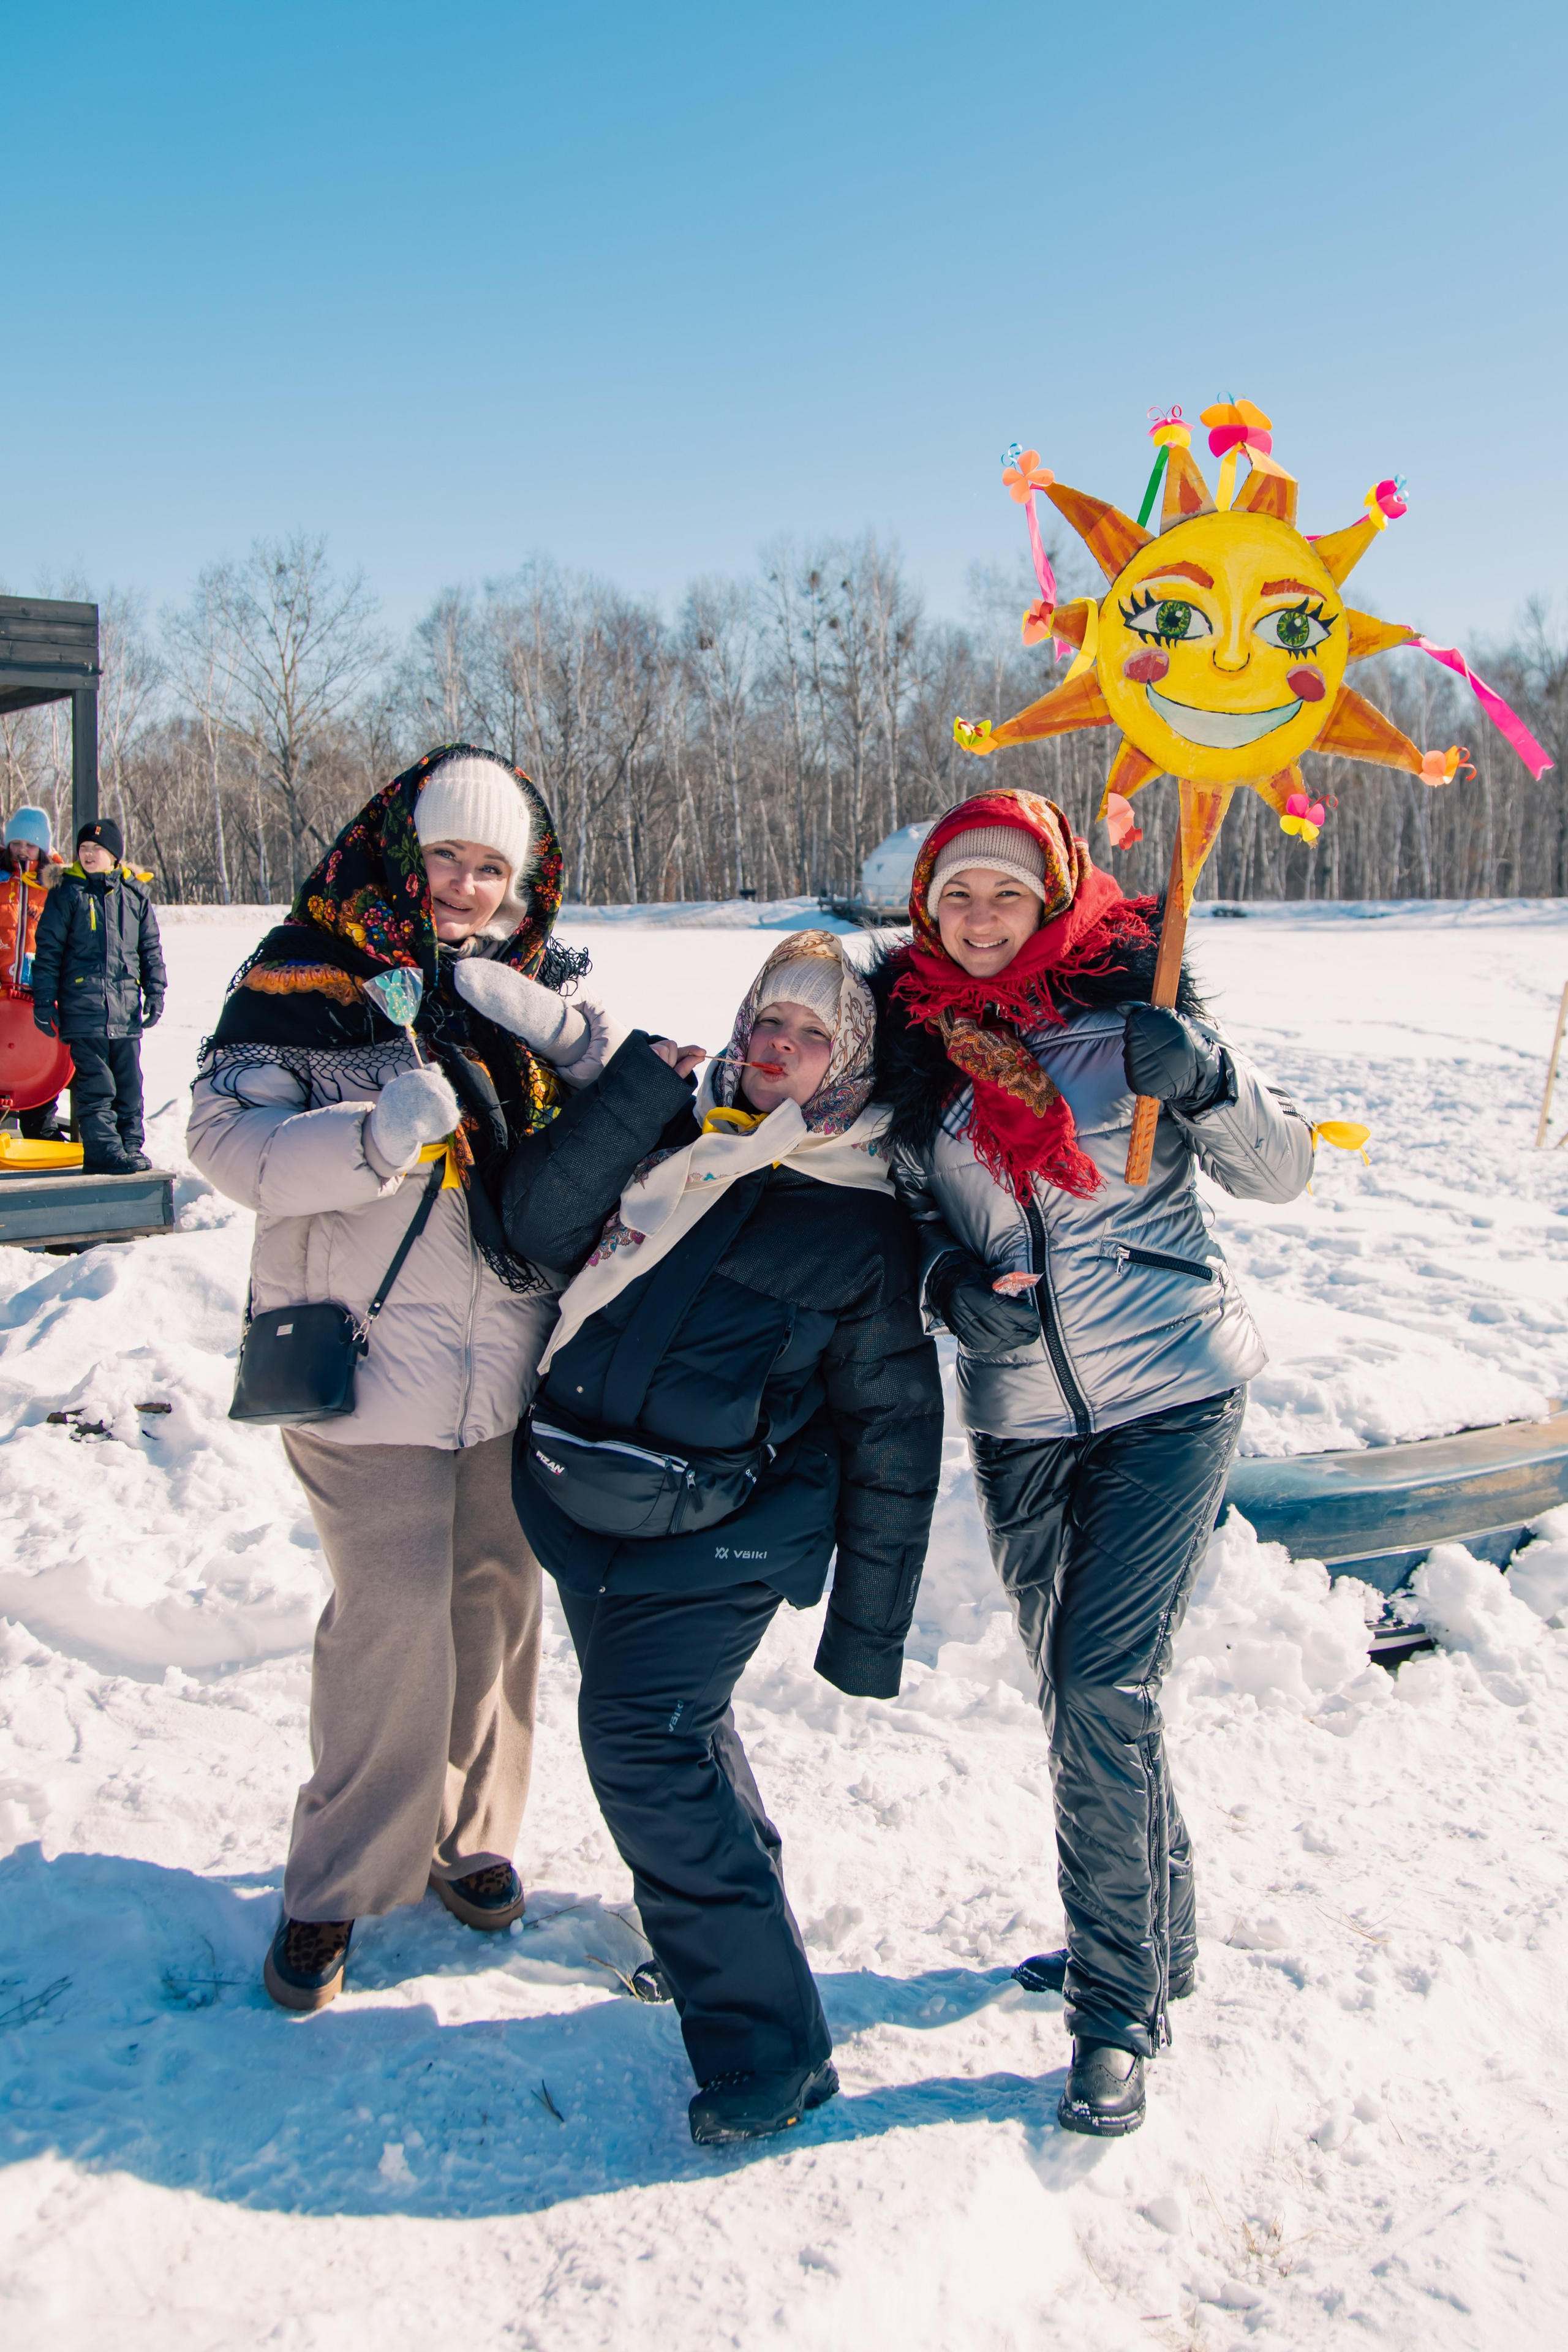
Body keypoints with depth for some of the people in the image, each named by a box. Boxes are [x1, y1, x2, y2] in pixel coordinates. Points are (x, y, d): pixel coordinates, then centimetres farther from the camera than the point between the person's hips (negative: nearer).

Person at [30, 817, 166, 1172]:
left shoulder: (134, 893, 10)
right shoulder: (67, 893, 3)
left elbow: (151, 948, 17)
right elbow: (48, 949, 3)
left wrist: (155, 992, 10)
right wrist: (44, 999, -2)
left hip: (126, 1008, 3)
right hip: (83, 1007, -3)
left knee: (129, 1083, 7)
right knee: (94, 1084, -4)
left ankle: (131, 1146, 16)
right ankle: (103, 1150, -1)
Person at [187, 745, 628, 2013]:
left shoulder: (536, 988, 9)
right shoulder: (307, 977, -4)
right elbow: (232, 1141, -15)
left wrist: (556, 1029, -13)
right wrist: (389, 1128, -29)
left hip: (514, 1360, 5)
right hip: (370, 1354, -4)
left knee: (499, 1597, 13)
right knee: (393, 1618, -6)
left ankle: (470, 1835, 33)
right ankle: (339, 1884, 14)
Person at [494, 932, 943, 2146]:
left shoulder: (865, 1224, -4)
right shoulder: (670, 1136, 9)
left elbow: (893, 1436, 0)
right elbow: (542, 1225, -5)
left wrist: (867, 1626, -1)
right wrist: (634, 1092, -16)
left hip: (713, 1532, -6)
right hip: (575, 1498, 6)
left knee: (643, 1736, -17)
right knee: (674, 1719, 19)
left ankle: (767, 2042, -6)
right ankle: (714, 1933, 43)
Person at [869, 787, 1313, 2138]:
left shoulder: (1130, 1007, -8)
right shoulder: (912, 1041, 2)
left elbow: (1282, 1174, -4)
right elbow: (912, 1209, 11)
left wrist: (1208, 1084, -24)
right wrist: (949, 1284, -11)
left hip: (1172, 1393, -4)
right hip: (1021, 1419, 5)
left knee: (1106, 1694, -10)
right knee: (1075, 1693, 15)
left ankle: (1122, 2005, 8)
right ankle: (1159, 1937, 38)